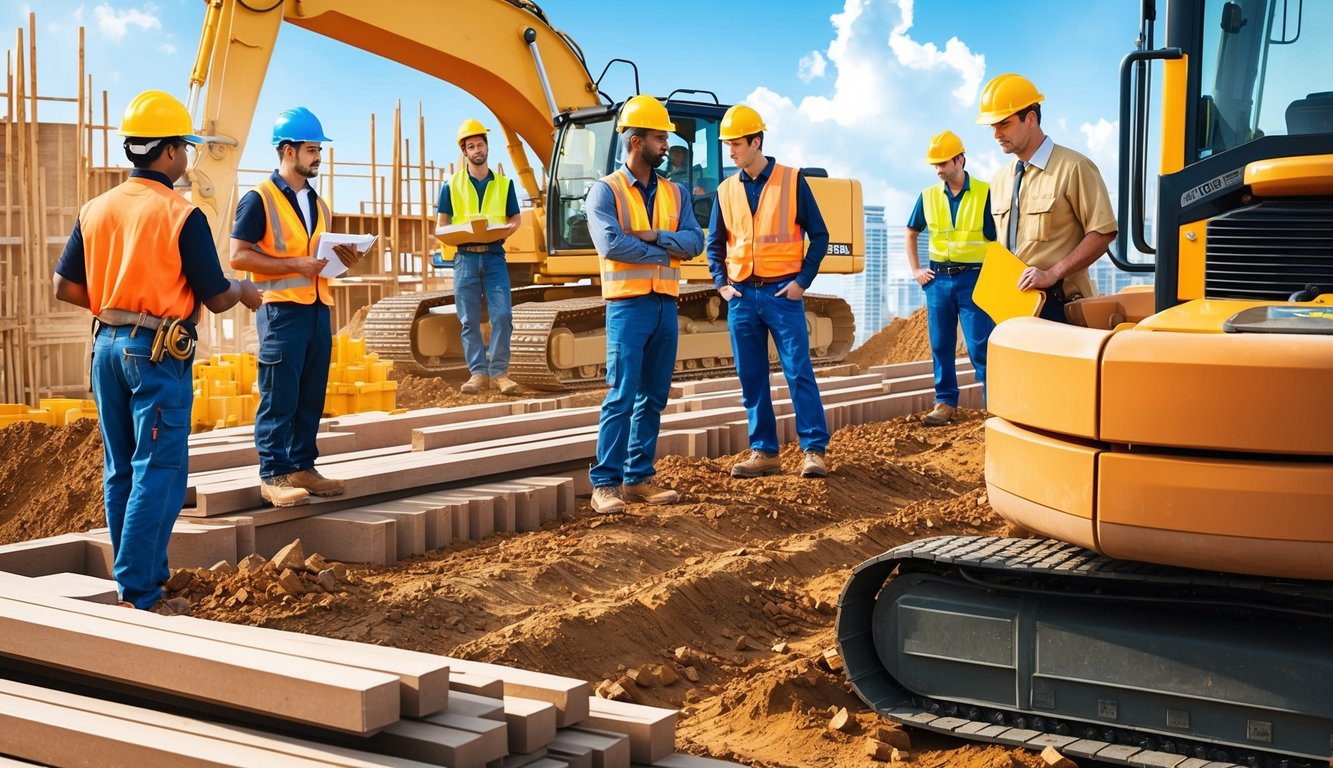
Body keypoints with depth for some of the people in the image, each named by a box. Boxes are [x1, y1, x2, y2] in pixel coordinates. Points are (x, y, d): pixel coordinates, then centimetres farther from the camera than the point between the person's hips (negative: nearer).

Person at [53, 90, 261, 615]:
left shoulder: (96, 209, 7)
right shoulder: (181, 215, -11)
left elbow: (65, 286, 7)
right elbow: (215, 298, -8)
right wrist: (245, 291, 13)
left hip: (107, 346, 7)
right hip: (159, 351, -7)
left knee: (120, 470, 13)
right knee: (158, 473, -3)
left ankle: (137, 582, 21)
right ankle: (140, 598, -4)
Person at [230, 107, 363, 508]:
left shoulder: (317, 203, 18)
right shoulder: (260, 198, -5)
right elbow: (239, 256, -11)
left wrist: (341, 257, 4)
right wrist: (296, 264, -18)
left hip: (318, 308, 7)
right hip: (281, 309, -7)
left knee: (311, 396, 8)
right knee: (279, 398, -4)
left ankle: (302, 467, 16)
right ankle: (273, 475, 2)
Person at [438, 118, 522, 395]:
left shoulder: (503, 184, 10)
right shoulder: (452, 185, 8)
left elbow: (515, 219, 13)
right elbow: (441, 225, 8)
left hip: (494, 256, 0)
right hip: (465, 257, 0)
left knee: (502, 315, -10)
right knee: (469, 320, 1)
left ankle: (499, 372, -2)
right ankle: (478, 372, 7)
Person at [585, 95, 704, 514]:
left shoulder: (675, 193, 14)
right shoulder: (606, 191, -3)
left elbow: (694, 241, 2)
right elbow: (611, 244, -17)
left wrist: (653, 235, -14)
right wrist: (663, 253, -8)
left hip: (666, 305, 6)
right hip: (628, 305, -6)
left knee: (653, 398, 8)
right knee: (622, 396, -10)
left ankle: (639, 478, 15)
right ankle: (605, 484, -6)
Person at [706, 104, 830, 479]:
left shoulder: (792, 180, -1)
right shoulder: (726, 190, 9)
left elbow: (819, 235, 1)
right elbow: (715, 244, 18)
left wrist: (802, 281, -6)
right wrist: (721, 284, 4)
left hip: (782, 293, -4)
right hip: (742, 295, 4)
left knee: (799, 373, -6)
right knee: (751, 380, 6)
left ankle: (814, 451, -1)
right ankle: (763, 452, 13)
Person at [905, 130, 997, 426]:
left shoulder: (985, 193, -6)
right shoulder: (928, 196, 6)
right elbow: (911, 234, 19)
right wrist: (916, 270, 11)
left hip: (973, 278, -4)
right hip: (938, 278, 4)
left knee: (980, 346, -5)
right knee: (941, 345, 9)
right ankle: (945, 402, 19)